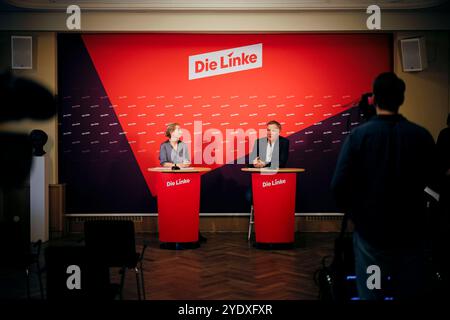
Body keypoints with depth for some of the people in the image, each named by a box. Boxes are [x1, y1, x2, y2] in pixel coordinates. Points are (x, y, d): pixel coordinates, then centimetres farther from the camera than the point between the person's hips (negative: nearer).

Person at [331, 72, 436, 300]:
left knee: (371, 294, 11)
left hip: (371, 229, -2)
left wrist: (352, 212, 3)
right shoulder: (422, 135, -6)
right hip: (411, 230, 2)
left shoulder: (358, 135, -12)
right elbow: (429, 178, 10)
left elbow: (339, 185, -16)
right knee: (410, 292, 15)